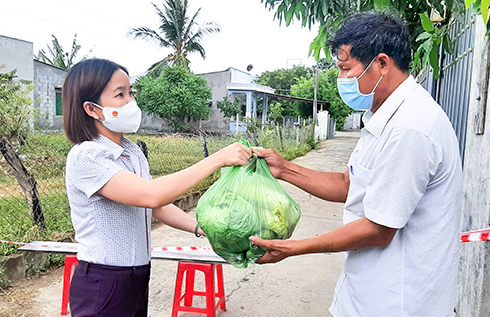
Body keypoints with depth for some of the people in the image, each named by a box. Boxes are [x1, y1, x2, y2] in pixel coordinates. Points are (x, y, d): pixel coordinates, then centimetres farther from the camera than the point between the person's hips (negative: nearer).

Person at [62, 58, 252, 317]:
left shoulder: (133, 152, 6)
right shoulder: (85, 157, -20)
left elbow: (157, 207, 6)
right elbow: (151, 195, -33)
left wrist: (201, 228, -10)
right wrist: (218, 159, -31)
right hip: (102, 286, -7)